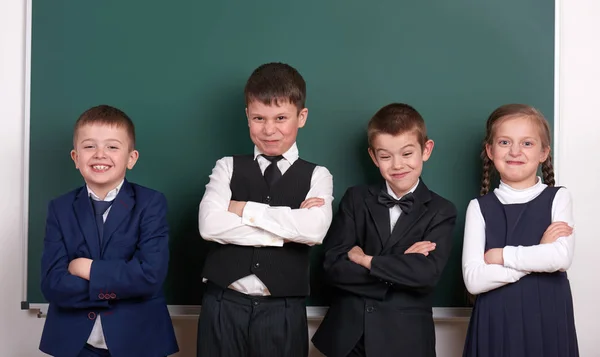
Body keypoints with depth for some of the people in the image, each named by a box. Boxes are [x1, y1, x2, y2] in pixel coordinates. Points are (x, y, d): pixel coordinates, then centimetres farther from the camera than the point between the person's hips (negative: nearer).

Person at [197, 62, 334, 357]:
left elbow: (314, 230, -16)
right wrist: (286, 227, -12)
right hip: (224, 305, 1)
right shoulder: (228, 168, 5)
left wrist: (245, 209, -10)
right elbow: (209, 225, -11)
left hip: (283, 310, 0)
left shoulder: (317, 176, 3)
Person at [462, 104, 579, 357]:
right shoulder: (479, 207, -1)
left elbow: (562, 257, -16)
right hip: (495, 323, 0)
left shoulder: (557, 198, 0)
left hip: (548, 320, 0)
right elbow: (473, 280, -11)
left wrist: (501, 255, -10)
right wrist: (538, 255, -13)